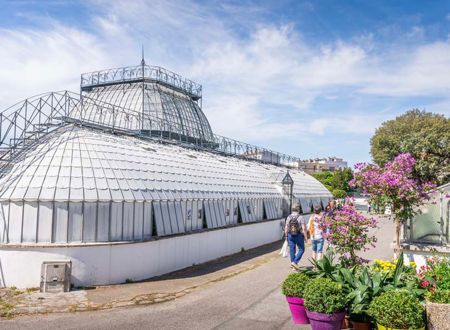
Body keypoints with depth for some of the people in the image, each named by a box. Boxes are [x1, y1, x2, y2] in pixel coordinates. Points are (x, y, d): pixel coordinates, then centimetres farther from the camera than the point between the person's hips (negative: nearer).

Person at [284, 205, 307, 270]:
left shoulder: (289, 217, 2)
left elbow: (286, 228, 4)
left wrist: (286, 236, 13)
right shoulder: (300, 217, -10)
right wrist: (305, 236, -6)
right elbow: (304, 228, -14)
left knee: (292, 250, 10)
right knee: (301, 249, 9)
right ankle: (295, 262, -5)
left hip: (290, 235, 4)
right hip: (299, 235, -4)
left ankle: (294, 266, 17)